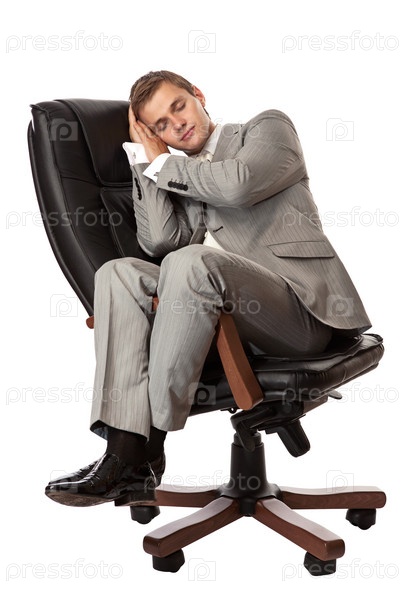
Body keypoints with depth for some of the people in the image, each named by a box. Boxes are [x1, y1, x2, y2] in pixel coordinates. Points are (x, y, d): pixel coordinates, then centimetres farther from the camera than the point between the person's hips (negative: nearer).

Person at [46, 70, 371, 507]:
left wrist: (162, 162, 4)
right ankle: (126, 450, -30)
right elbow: (160, 242, 5)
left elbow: (237, 185, -12)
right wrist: (145, 157, 9)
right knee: (118, 273, -16)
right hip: (224, 314, 6)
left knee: (192, 261, -32)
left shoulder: (269, 128, 12)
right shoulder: (176, 175, 26)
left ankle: (150, 449, -27)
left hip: (300, 307, -5)